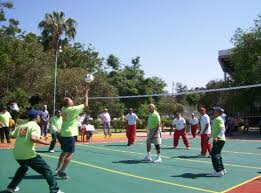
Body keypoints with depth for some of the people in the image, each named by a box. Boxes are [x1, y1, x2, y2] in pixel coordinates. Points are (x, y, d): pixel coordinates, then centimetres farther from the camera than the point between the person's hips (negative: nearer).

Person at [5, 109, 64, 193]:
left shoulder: (21, 126, 14)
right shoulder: (35, 126, -7)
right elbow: (33, 138, -25)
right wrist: (45, 142, -14)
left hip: (17, 154, 8)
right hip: (29, 155, -7)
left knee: (23, 168, 37)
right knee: (46, 170, 1)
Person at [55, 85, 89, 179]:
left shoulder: (64, 109, 7)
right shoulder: (73, 109, -14)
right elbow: (85, 105, -7)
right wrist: (85, 94, 2)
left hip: (63, 134, 8)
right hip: (70, 135, -8)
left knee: (64, 152, 19)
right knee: (69, 154, -1)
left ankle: (58, 169, 23)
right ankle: (62, 171, -1)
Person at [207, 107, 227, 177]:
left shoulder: (219, 119, -13)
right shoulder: (215, 119, 17)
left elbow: (223, 130, -24)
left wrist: (217, 137, -35)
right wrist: (210, 136, 32)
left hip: (219, 140, -11)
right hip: (216, 140, 11)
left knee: (215, 155, -11)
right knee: (217, 155, 17)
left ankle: (219, 171, -7)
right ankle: (222, 169, 27)